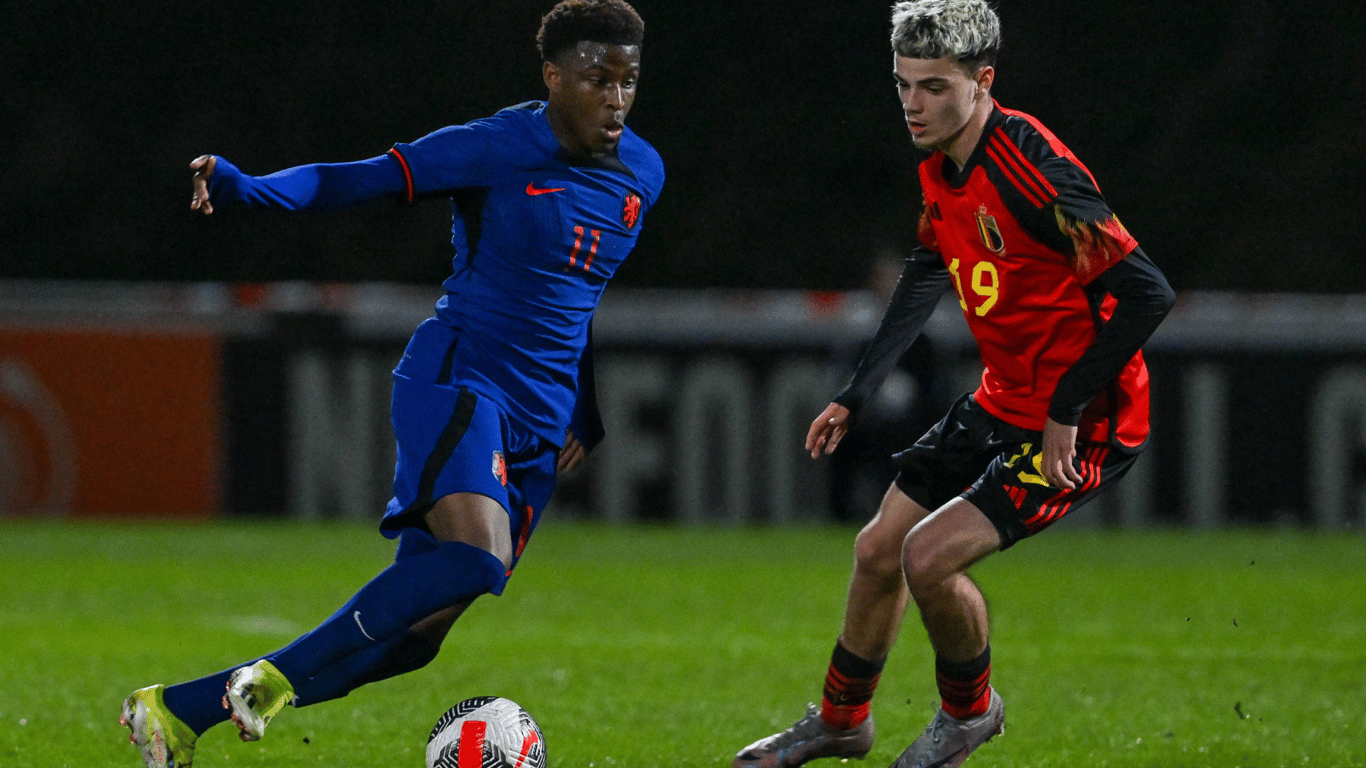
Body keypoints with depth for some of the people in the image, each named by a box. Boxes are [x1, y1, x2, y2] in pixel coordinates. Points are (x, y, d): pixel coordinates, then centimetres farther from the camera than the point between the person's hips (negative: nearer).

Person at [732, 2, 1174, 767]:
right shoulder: (941, 167, 1)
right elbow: (928, 274, 20)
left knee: (929, 556, -17)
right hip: (1003, 404, 9)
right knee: (880, 549, 13)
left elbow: (1148, 294, -30)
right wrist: (855, 396, 18)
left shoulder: (1032, 171, -27)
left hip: (1085, 426, -9)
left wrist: (1068, 410, -25)